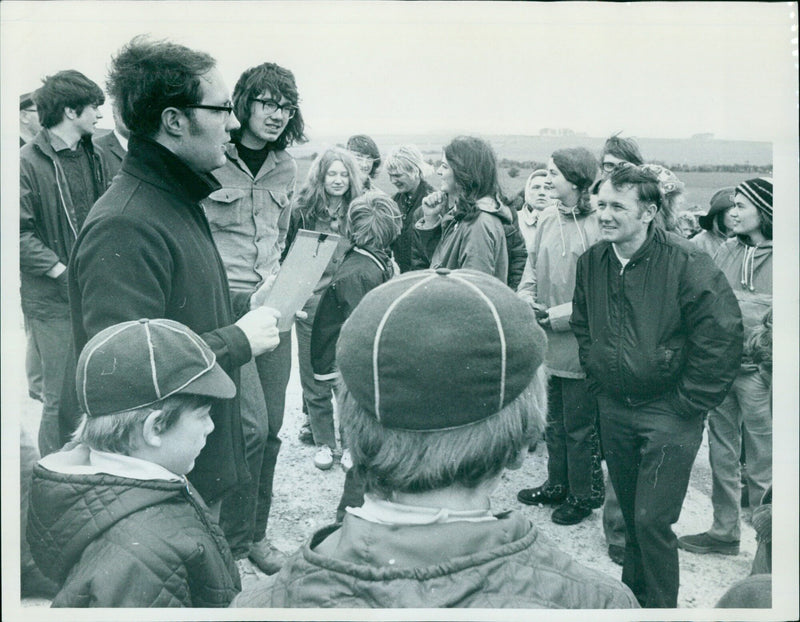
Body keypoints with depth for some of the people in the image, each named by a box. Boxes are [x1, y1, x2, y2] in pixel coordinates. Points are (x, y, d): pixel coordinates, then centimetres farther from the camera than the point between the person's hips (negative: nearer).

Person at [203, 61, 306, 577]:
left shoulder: (285, 167, 10)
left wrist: (273, 278, 13)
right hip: (223, 303, -6)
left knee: (272, 425, 9)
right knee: (252, 423, -12)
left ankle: (257, 532, 27)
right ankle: (232, 543, 9)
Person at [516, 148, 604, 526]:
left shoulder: (598, 226, -17)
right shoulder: (547, 221, 4)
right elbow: (532, 269, 12)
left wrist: (555, 315, -17)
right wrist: (527, 301, -5)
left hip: (581, 342, -7)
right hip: (552, 342, 7)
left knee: (580, 426, 8)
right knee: (555, 420, 20)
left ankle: (584, 495, 26)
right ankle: (557, 485, 37)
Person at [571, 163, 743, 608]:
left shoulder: (687, 263, -17)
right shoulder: (592, 262, 0)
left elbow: (724, 337, -16)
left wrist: (687, 405, -12)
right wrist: (598, 380, 10)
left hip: (669, 414, -5)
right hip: (614, 410, 5)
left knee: (652, 520, -4)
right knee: (630, 513, 19)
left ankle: (661, 606, 17)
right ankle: (631, 590, 38)